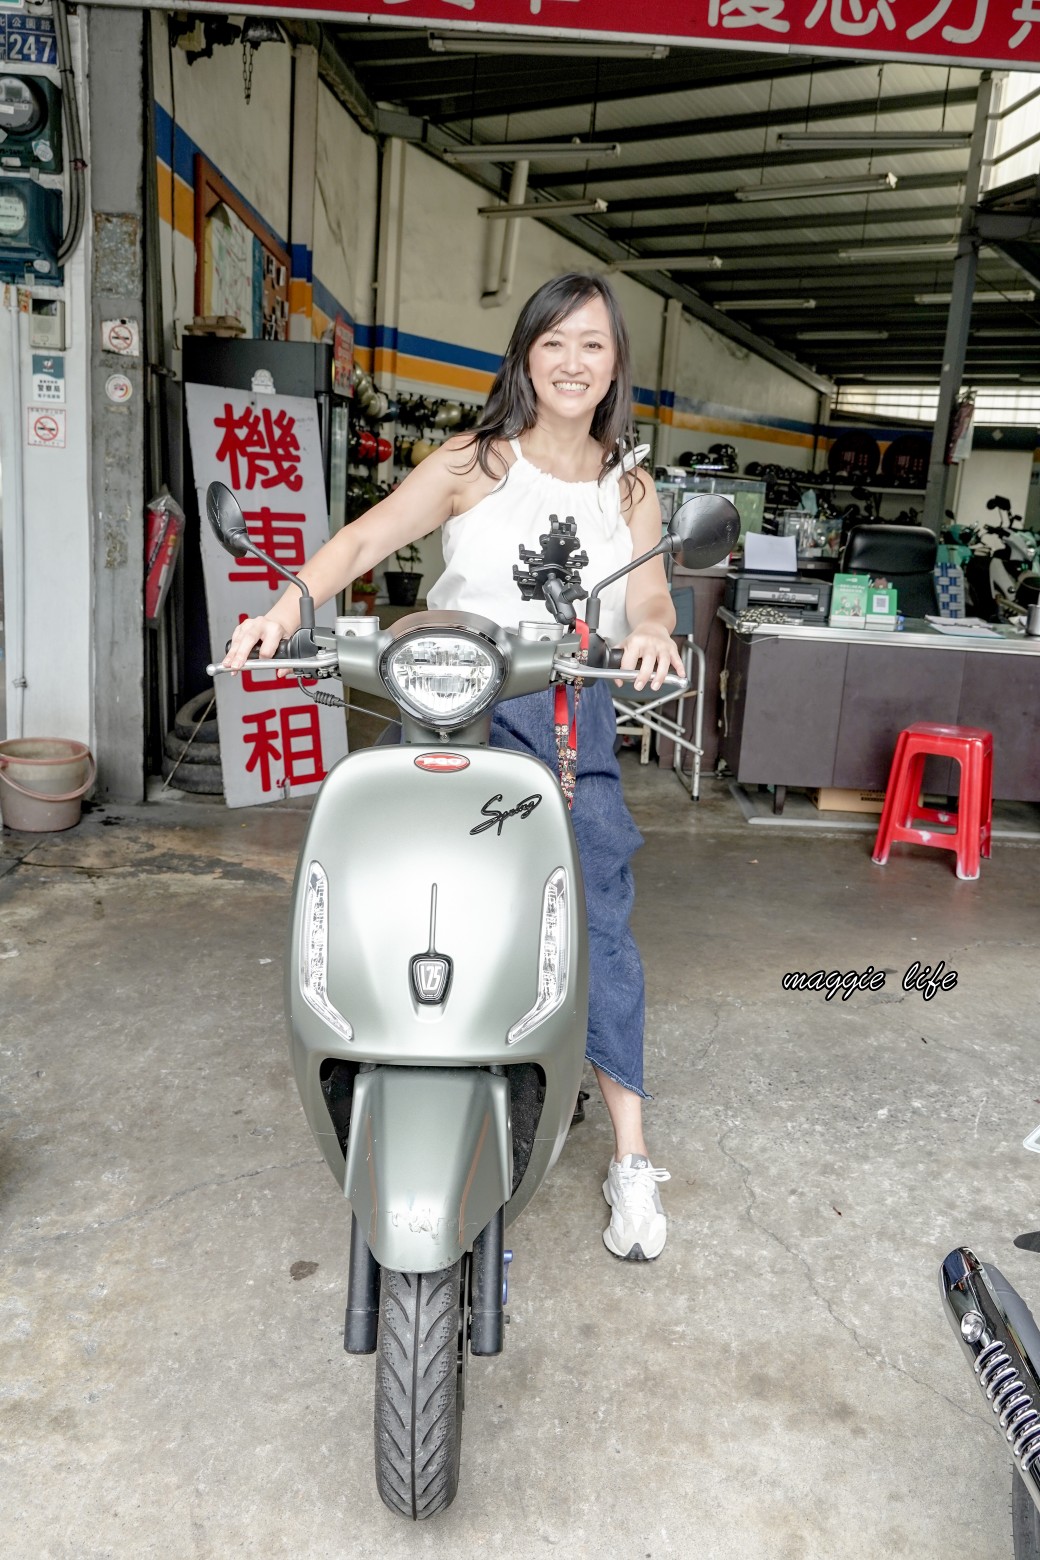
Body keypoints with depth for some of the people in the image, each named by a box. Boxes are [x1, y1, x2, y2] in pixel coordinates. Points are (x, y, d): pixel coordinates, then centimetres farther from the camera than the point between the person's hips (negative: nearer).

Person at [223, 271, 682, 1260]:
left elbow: (648, 597, 1)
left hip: (571, 720, 2)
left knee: (598, 927, -3)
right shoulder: (474, 464, 6)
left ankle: (631, 1159, 8)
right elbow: (365, 539, -2)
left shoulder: (630, 490, 14)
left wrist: (652, 632, -25)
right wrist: (286, 610, -20)